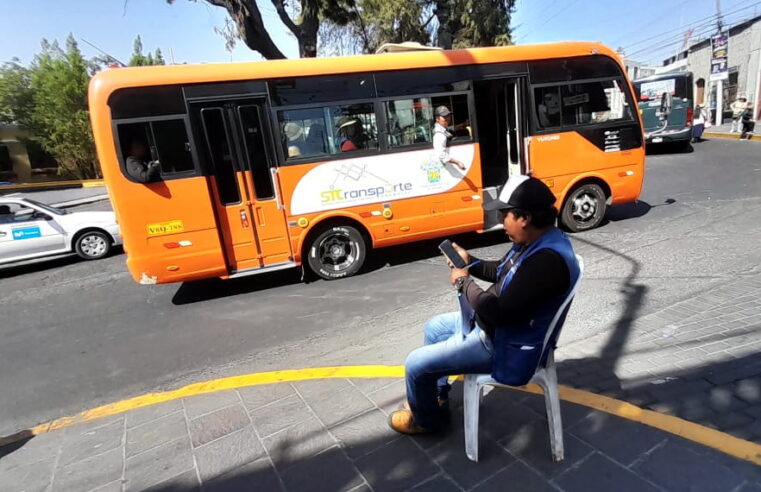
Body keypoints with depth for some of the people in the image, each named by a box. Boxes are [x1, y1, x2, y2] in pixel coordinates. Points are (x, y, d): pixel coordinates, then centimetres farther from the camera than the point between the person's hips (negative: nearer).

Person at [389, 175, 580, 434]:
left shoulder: (547, 260, -33)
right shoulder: (537, 240, 0)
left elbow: (499, 313, -33)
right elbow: (500, 272, 15)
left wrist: (464, 281, -19)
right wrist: (470, 262, -3)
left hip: (505, 345, -10)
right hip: (493, 324, 10)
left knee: (416, 364, -7)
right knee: (435, 326, 22)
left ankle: (427, 420, 23)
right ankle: (436, 396, 37)